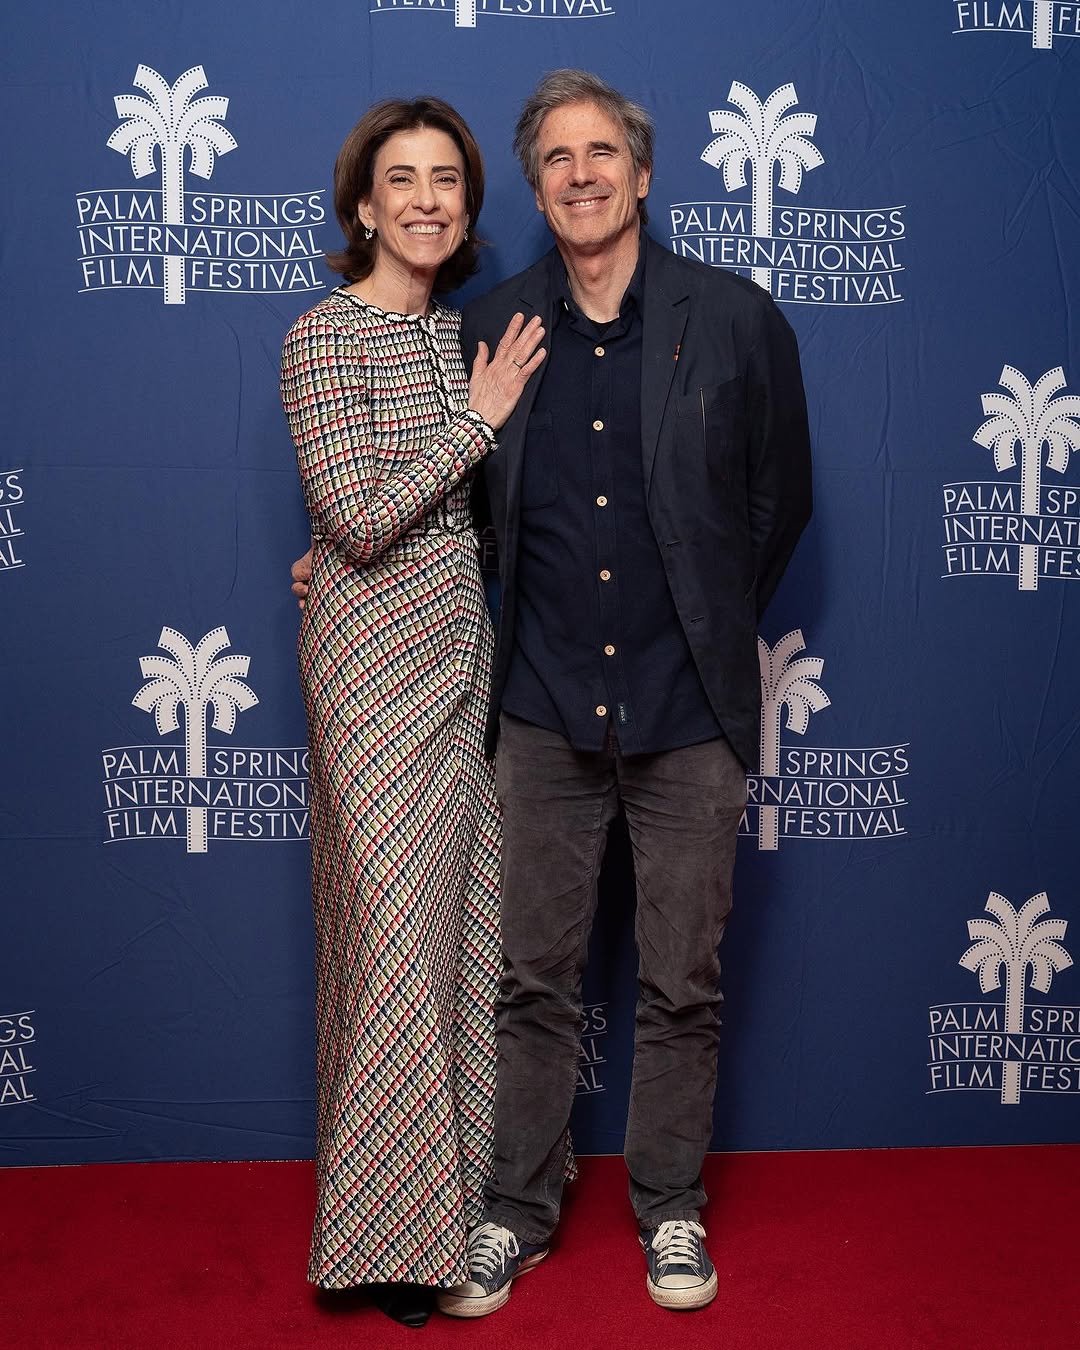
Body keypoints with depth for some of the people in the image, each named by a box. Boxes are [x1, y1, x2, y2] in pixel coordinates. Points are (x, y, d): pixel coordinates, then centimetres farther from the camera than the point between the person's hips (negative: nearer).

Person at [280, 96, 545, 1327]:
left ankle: (466, 1186, 28)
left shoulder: (458, 333, 12)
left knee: (466, 924, 12)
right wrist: (478, 415, -13)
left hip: (464, 654, 7)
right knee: (394, 935, -1)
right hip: (380, 667, -7)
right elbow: (360, 519, -19)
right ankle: (393, 1226, 15)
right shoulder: (325, 338, -11)